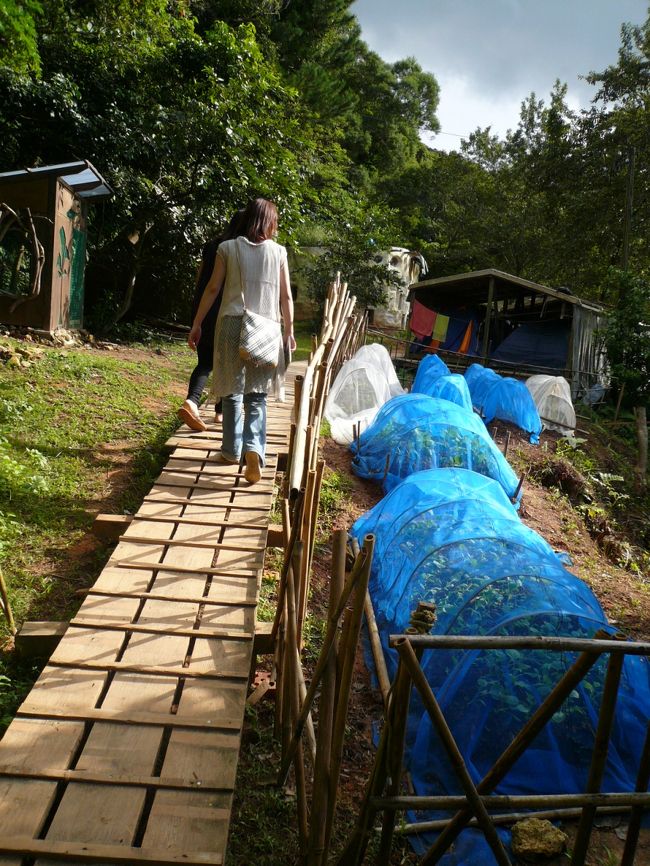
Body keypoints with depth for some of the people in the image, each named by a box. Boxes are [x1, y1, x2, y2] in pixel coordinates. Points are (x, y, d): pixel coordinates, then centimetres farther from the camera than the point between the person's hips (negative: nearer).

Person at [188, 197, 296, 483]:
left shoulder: (228, 248, 3)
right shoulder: (278, 252, 5)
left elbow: (212, 289, 2)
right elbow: (286, 296, 6)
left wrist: (196, 325, 9)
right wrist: (289, 331, 15)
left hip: (233, 323, 0)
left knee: (232, 390, 12)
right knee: (257, 394, 5)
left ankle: (232, 450, 20)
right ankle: (254, 448, -15)